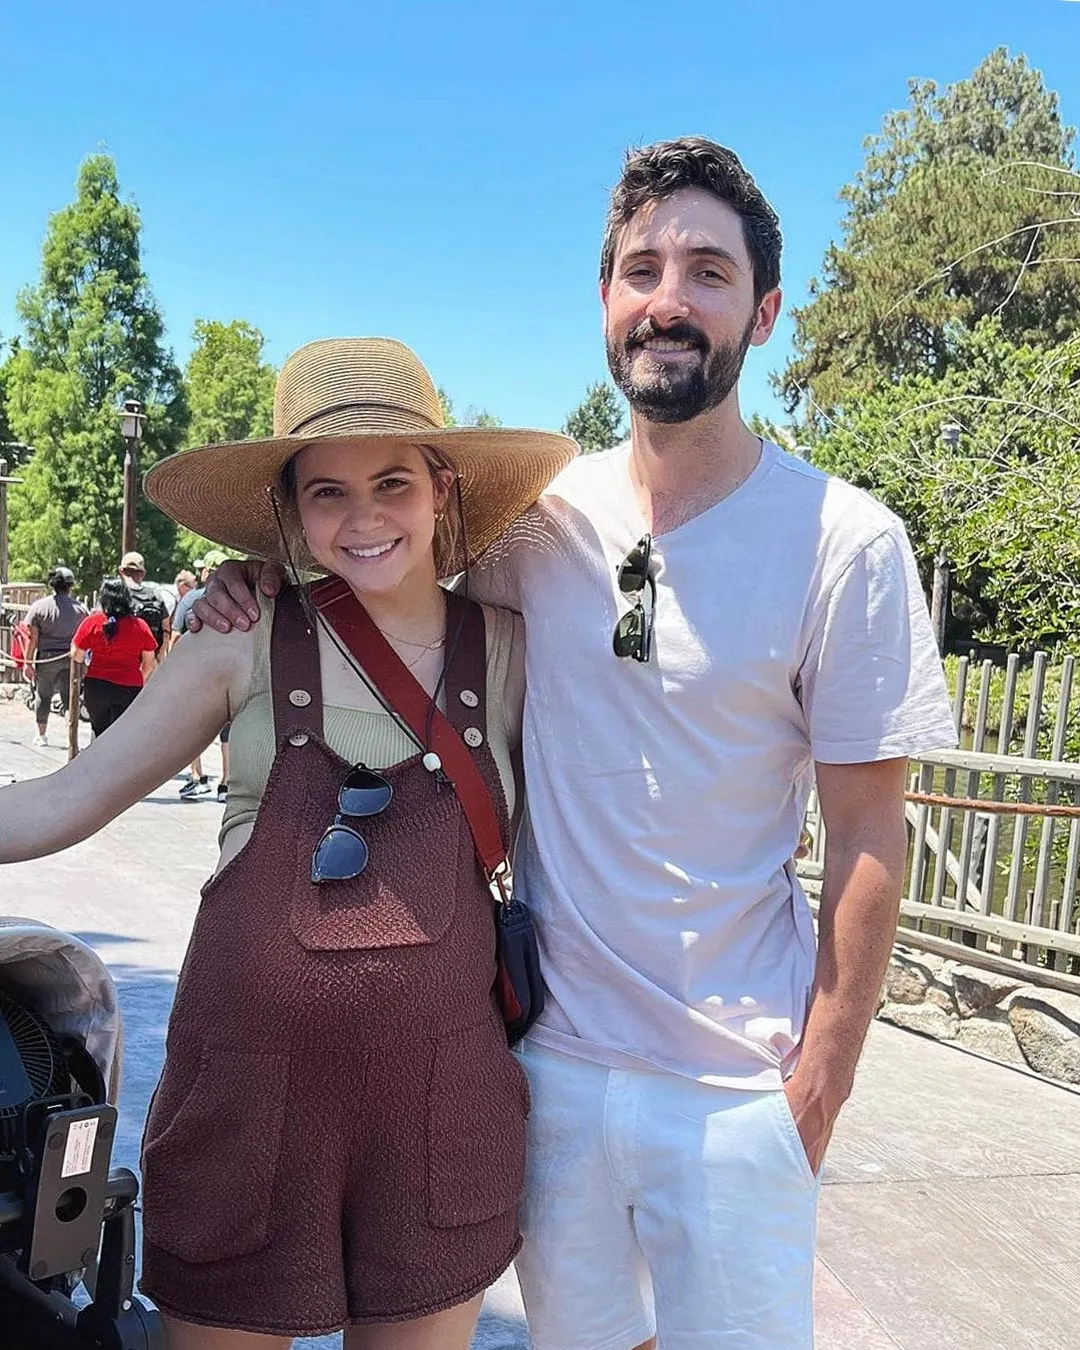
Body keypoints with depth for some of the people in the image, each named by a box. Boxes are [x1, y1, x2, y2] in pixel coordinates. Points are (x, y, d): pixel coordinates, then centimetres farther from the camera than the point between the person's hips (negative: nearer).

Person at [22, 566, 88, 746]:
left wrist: (28, 661, 1)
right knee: (70, 696, 4)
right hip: (72, 658, 0)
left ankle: (41, 735, 21)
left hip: (46, 658, 0)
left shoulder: (39, 606, -3)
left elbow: (32, 638, -5)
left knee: (43, 695, 14)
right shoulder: (81, 608, 0)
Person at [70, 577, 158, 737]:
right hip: (130, 688, 0)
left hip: (96, 686, 0)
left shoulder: (92, 622, -5)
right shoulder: (140, 626, -2)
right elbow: (149, 665, 3)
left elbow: (76, 656, -1)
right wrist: (140, 683, 18)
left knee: (101, 732, 17)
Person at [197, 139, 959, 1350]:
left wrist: (820, 1079, -9)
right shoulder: (542, 513, -2)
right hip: (549, 1051, 4)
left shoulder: (844, 543, -12)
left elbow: (867, 835, -9)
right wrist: (264, 575, -4)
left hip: (733, 1089, -3)